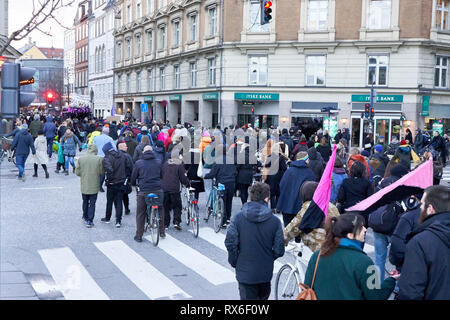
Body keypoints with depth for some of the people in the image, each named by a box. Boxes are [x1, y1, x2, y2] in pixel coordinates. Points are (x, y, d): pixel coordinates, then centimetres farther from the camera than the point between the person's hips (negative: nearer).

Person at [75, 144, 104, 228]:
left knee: (85, 202, 22)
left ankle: (85, 217, 38)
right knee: (92, 203, 6)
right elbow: (102, 172, -10)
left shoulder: (81, 159, -7)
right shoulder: (99, 159, -13)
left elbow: (77, 172, -3)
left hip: (84, 185, 3)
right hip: (94, 186, -3)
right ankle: (89, 221, 6)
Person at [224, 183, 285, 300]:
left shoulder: (238, 217, -11)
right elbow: (279, 250, -7)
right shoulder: (274, 221, -10)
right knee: (263, 297, 26)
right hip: (266, 272, 1)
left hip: (245, 272, -1)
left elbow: (230, 243, -12)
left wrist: (234, 262, 4)